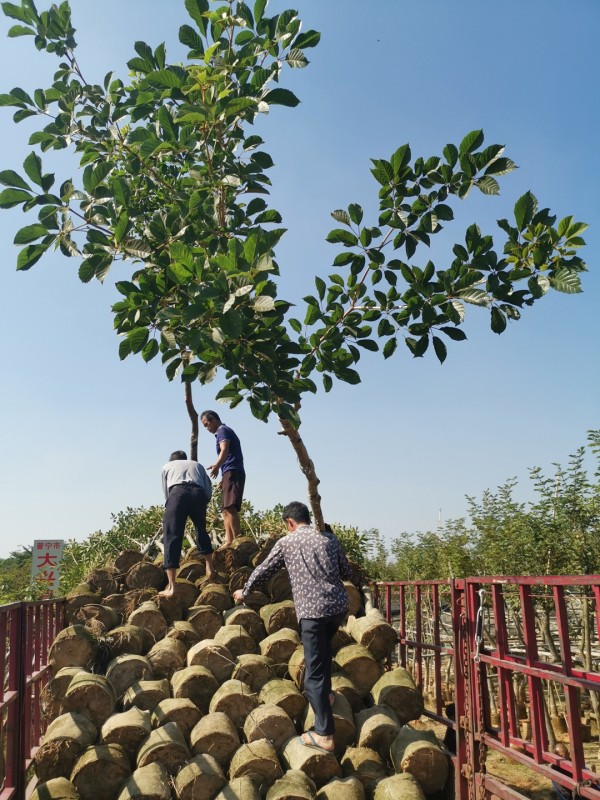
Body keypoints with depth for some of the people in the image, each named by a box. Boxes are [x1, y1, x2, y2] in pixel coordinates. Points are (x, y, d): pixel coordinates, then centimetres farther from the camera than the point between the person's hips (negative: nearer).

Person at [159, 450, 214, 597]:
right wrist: (201, 505, 37)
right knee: (201, 530, 29)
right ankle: (209, 568, 32)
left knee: (172, 536, -4)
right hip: (199, 494, 3)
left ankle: (171, 587, -13)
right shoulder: (197, 465, 38)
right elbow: (209, 490, 25)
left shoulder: (167, 466, 34)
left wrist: (170, 508, 39)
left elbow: (166, 493, 27)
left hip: (178, 492, -2)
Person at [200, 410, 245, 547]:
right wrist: (224, 479, 37)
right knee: (225, 510, 6)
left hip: (232, 472, -11)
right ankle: (228, 542, 1)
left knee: (230, 507, -21)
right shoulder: (227, 431, 29)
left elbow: (225, 450, -20)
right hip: (232, 474, 11)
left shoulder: (222, 430, -1)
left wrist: (216, 466, -35)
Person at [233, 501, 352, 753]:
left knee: (313, 673, -1)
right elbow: (347, 573, 16)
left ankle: (324, 735, -3)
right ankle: (325, 693, 40)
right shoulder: (329, 538, 11)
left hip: (312, 610, -5)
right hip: (339, 605, 5)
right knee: (324, 646, 34)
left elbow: (263, 570, 14)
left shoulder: (286, 542, 4)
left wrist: (244, 591, 31)